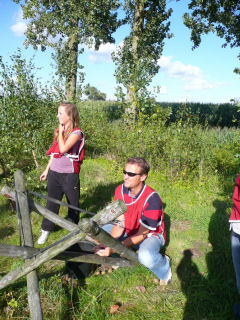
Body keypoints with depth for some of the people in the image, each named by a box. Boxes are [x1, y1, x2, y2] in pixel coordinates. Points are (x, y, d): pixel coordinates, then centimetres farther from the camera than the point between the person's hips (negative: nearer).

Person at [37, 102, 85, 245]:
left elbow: (63, 149, -26)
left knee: (73, 202, 11)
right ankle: (46, 230, 25)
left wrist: (61, 132, -12)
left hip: (69, 174, -5)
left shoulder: (76, 132, -12)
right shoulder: (58, 131, 9)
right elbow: (54, 153, 15)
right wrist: (47, 170, 17)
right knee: (51, 202, 13)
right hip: (54, 173, 6)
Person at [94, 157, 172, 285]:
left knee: (146, 257, -38)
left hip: (150, 234, -5)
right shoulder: (120, 190, -13)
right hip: (128, 231, 6)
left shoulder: (152, 199, -30)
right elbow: (119, 224, -11)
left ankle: (165, 270, -2)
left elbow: (142, 234, -26)